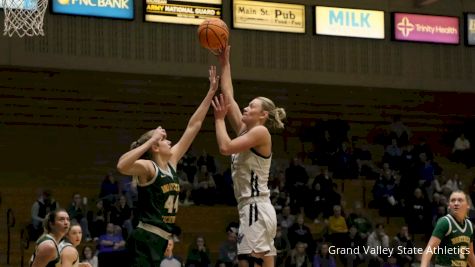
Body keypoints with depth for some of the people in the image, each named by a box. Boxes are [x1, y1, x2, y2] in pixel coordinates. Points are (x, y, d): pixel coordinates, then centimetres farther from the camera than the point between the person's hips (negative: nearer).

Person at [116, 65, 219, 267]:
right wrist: (151, 141, -29)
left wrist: (211, 92, 15)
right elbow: (122, 165, -34)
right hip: (146, 239, -9)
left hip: (159, 240, 9)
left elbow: (193, 127, 15)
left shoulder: (171, 162, 13)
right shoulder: (147, 167, -9)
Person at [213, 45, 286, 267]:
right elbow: (229, 97, 20)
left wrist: (220, 118, -3)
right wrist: (224, 63, 22)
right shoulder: (245, 130, 16)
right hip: (253, 209, 9)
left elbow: (225, 147, -17)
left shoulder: (260, 132, -7)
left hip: (256, 209, -9)